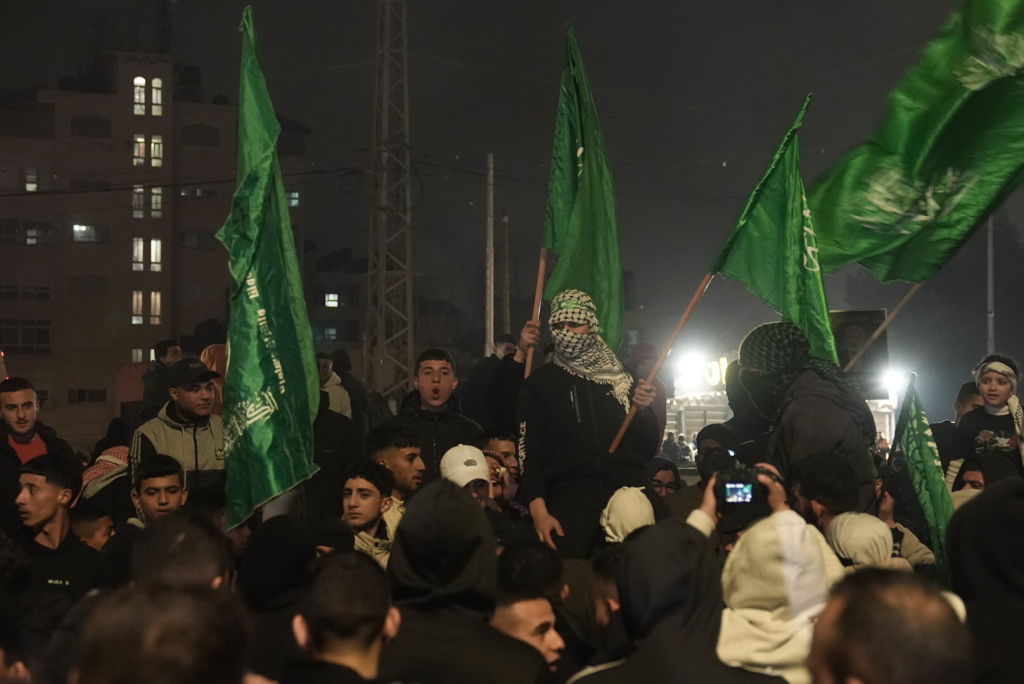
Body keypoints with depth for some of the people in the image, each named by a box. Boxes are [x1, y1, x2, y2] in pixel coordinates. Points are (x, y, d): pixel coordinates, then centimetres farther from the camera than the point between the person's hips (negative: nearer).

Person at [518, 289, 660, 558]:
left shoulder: (622, 378, 16)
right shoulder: (540, 383, 9)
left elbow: (649, 449, 17)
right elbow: (529, 451, -1)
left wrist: (643, 412, -3)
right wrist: (539, 511, -14)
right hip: (570, 498, -2)